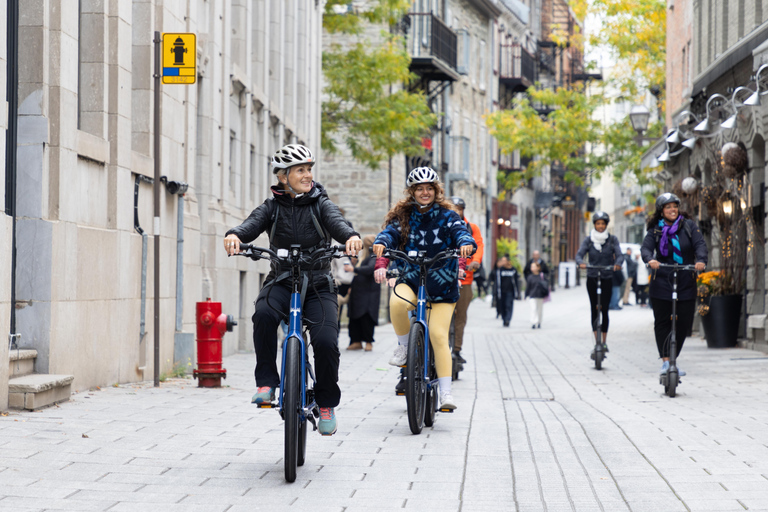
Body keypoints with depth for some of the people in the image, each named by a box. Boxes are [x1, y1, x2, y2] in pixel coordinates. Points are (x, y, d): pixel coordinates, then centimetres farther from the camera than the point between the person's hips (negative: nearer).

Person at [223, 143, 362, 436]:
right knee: (264, 314, -34)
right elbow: (253, 224, -14)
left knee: (325, 341, -21)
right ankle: (266, 382, -21)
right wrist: (234, 235, -39)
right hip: (281, 282, 0)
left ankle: (327, 403, 2)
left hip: (318, 286, 0)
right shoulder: (272, 207, 5)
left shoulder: (320, 204, 3)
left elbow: (336, 222, -17)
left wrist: (351, 237, -41)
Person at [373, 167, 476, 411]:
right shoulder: (403, 216, 6)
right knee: (397, 302, -34)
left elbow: (460, 231, -15)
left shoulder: (446, 216, 1)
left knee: (439, 336, -11)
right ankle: (404, 346, -7)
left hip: (441, 285, -1)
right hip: (410, 281, 1)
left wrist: (466, 243, -40)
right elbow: (391, 231, -11)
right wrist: (381, 242, -35)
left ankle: (445, 391, -5)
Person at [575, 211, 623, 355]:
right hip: (592, 278, 1)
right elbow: (580, 254, -10)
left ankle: (604, 342, 9)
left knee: (604, 309, -4)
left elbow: (619, 255, -10)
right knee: (594, 309, -2)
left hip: (607, 278, -1)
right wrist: (581, 263, -34)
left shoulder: (612, 240, 2)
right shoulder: (588, 240, 2)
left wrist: (617, 264, -34)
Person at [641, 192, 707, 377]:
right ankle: (666, 361, 2)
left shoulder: (688, 226, 4)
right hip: (661, 284, -1)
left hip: (686, 284, 1)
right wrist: (650, 259, -34)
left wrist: (701, 260, -28)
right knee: (662, 323, -3)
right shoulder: (655, 230, 3)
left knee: (684, 324, 2)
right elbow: (646, 247, -11)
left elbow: (700, 244, -8)